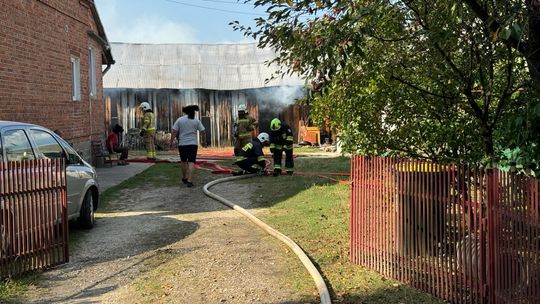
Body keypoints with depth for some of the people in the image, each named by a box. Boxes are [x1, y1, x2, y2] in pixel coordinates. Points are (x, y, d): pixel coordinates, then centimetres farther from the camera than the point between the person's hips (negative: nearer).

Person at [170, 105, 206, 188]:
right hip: (193, 144, -1)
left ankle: (184, 178, 33)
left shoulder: (179, 120, 1)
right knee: (191, 163, -5)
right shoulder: (196, 121, 1)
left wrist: (171, 142, 3)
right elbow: (203, 132, 0)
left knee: (183, 161, 20)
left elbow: (174, 132, -5)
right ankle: (189, 181, -16)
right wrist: (204, 141, 15)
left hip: (182, 144, 1)